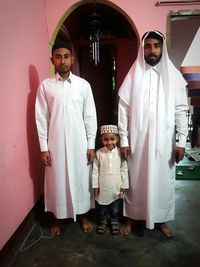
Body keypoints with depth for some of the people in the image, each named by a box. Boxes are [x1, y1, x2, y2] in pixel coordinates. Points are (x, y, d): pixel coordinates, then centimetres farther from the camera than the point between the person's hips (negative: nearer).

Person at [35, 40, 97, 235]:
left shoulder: (83, 85, 0)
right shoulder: (45, 86, 0)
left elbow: (90, 116, 1)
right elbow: (41, 118, 0)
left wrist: (91, 145, -1)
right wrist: (43, 147, -4)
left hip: (79, 142, 0)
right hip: (55, 143, 0)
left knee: (81, 179, 12)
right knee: (56, 181, 11)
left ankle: (83, 214, 34)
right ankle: (57, 217, 33)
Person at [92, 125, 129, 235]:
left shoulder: (120, 153, -8)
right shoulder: (99, 153, -8)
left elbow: (124, 171, -3)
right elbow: (95, 170, -3)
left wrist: (123, 186, -3)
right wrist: (95, 185, -3)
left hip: (116, 187, 0)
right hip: (102, 187, 1)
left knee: (116, 206, 16)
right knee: (102, 206, 17)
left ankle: (115, 221, 38)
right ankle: (103, 220, 40)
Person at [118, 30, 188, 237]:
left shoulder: (174, 76, 2)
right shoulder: (133, 76, 0)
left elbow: (181, 110, 1)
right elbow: (123, 109, -2)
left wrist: (181, 141, -3)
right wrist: (124, 140, -6)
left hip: (163, 141, 1)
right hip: (137, 140, 0)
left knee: (163, 180, 13)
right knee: (135, 180, 11)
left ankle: (161, 220, 35)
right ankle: (131, 218, 32)